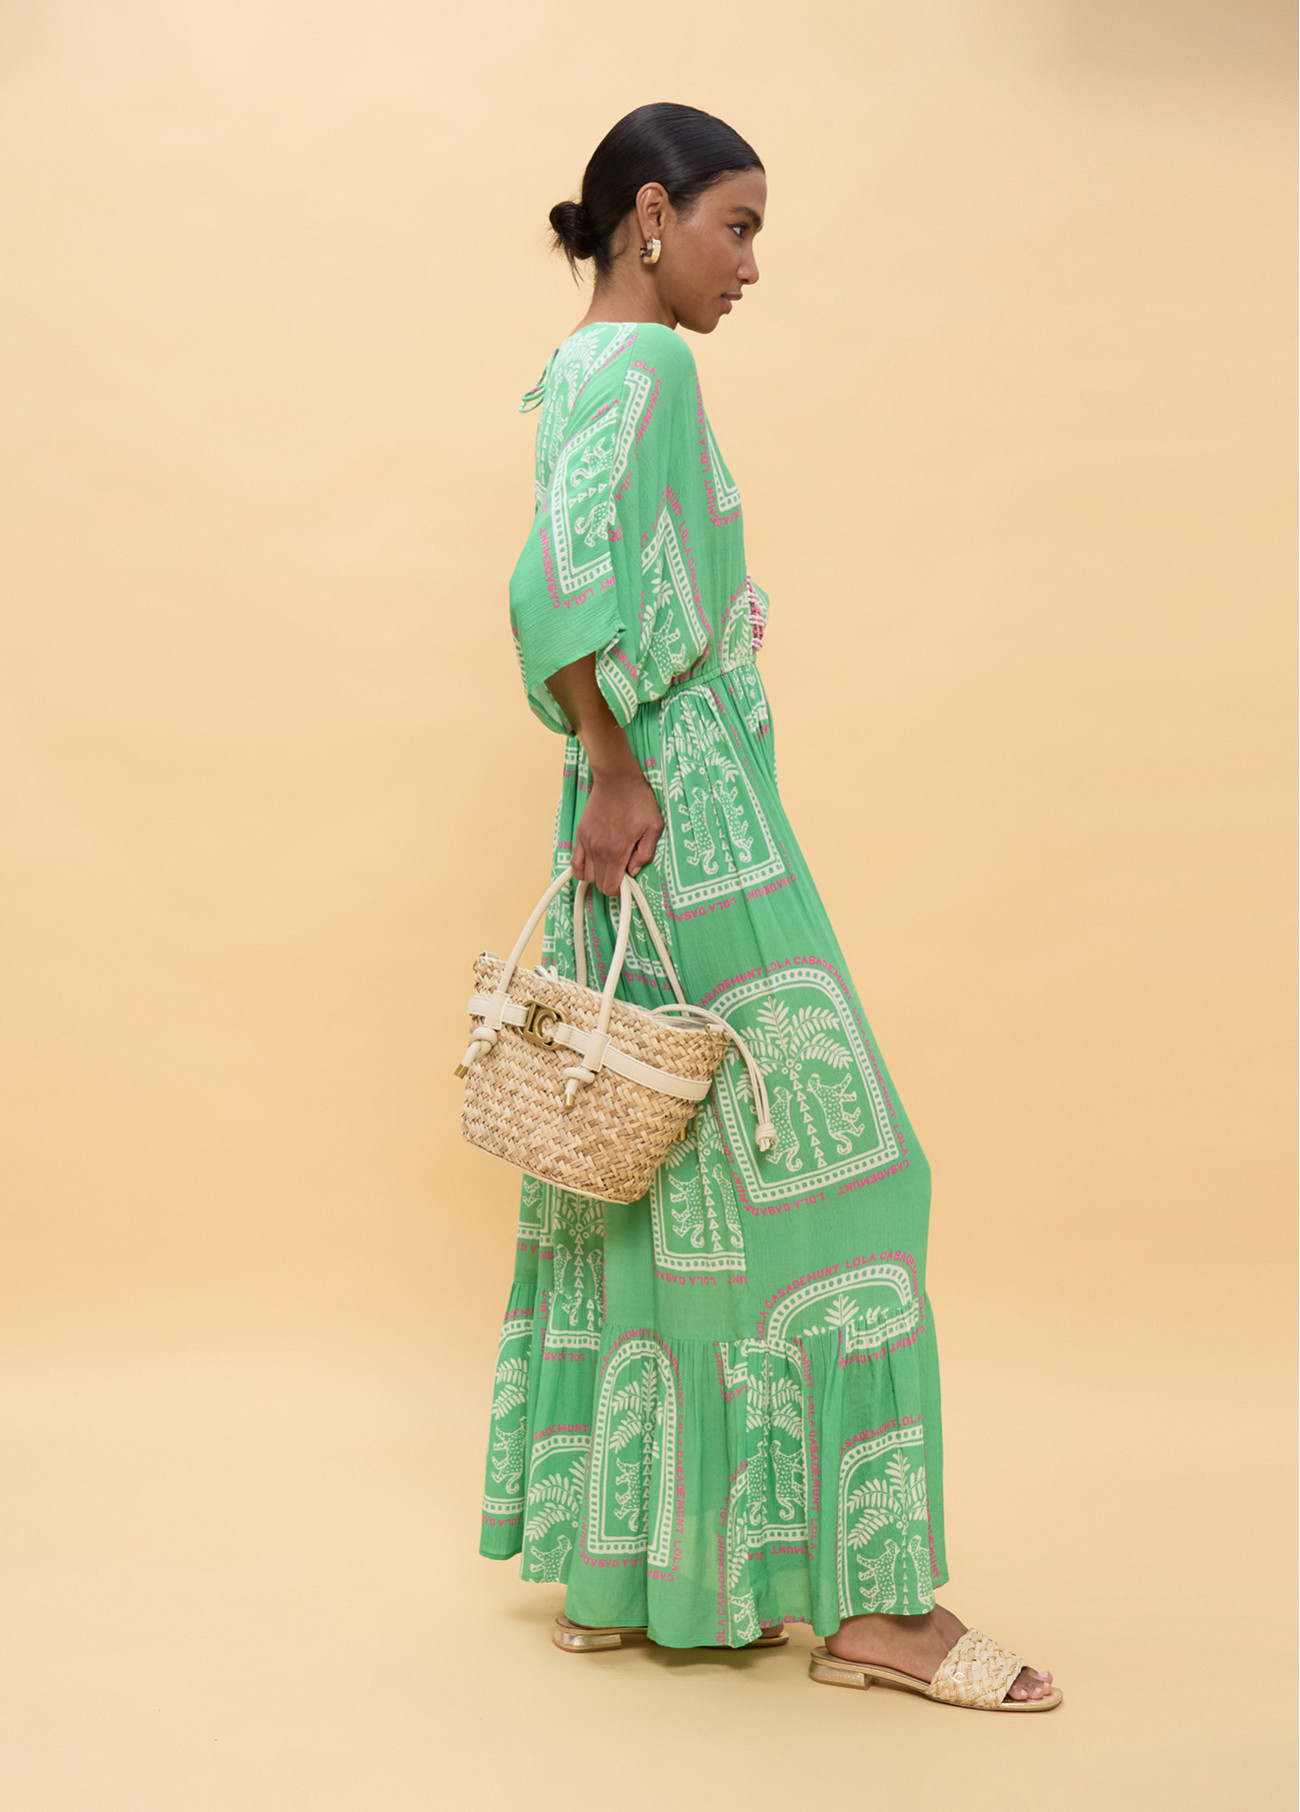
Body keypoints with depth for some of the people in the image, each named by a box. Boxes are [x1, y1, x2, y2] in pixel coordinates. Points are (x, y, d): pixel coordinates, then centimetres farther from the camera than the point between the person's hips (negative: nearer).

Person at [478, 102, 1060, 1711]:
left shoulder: (586, 367, 18)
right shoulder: (639, 366, -12)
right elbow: (560, 582, -28)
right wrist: (620, 775, -20)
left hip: (649, 822, 10)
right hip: (696, 830, -10)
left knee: (648, 1193, 12)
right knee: (810, 1177, -5)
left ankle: (616, 1571, 21)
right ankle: (873, 1602, 4)